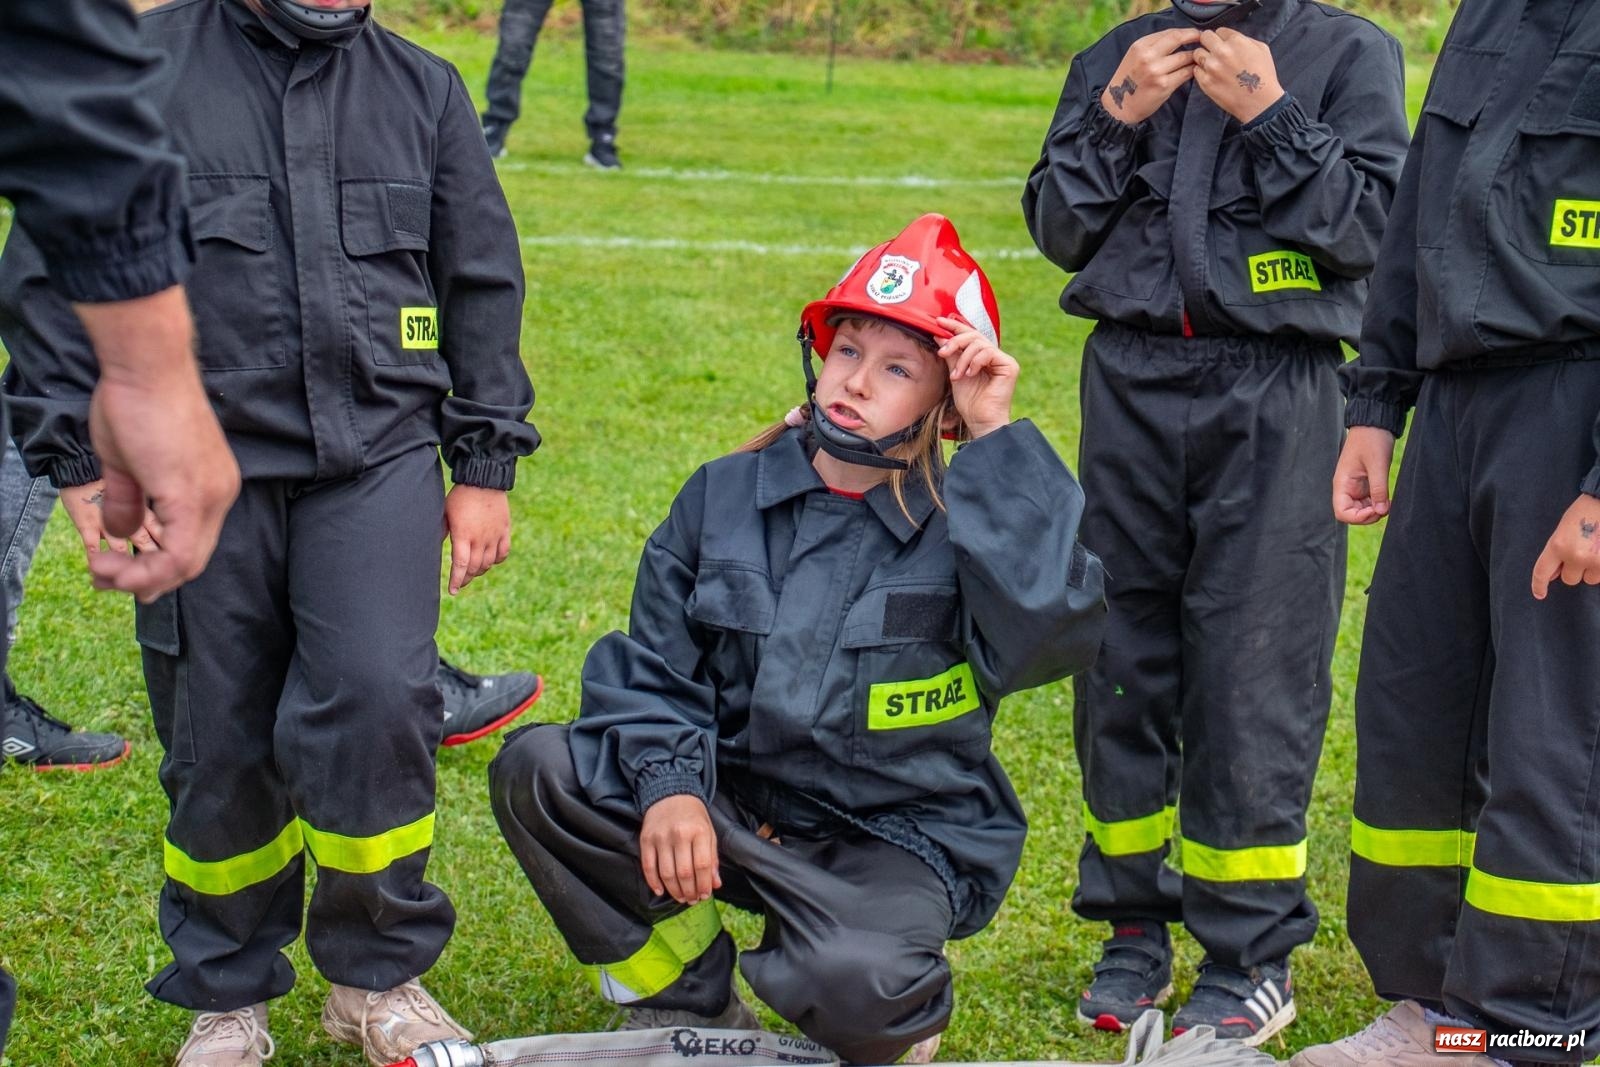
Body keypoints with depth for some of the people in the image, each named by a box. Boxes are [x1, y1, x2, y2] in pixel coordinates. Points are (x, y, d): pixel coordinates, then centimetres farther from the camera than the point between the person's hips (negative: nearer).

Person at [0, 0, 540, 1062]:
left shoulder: (425, 88, 10)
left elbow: (484, 289, 16)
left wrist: (485, 468, 12)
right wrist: (85, 465, -2)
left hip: (378, 460, 1)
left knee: (376, 704, -16)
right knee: (219, 749, 7)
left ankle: (379, 974, 7)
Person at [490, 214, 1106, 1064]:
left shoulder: (969, 523, -8)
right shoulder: (724, 495, 2)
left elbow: (1057, 632, -29)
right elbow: (656, 668, 4)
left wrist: (997, 443, -25)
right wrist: (669, 786, -17)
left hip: (893, 836, -4)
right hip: (730, 807, 4)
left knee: (849, 976, -35)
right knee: (536, 773, -16)